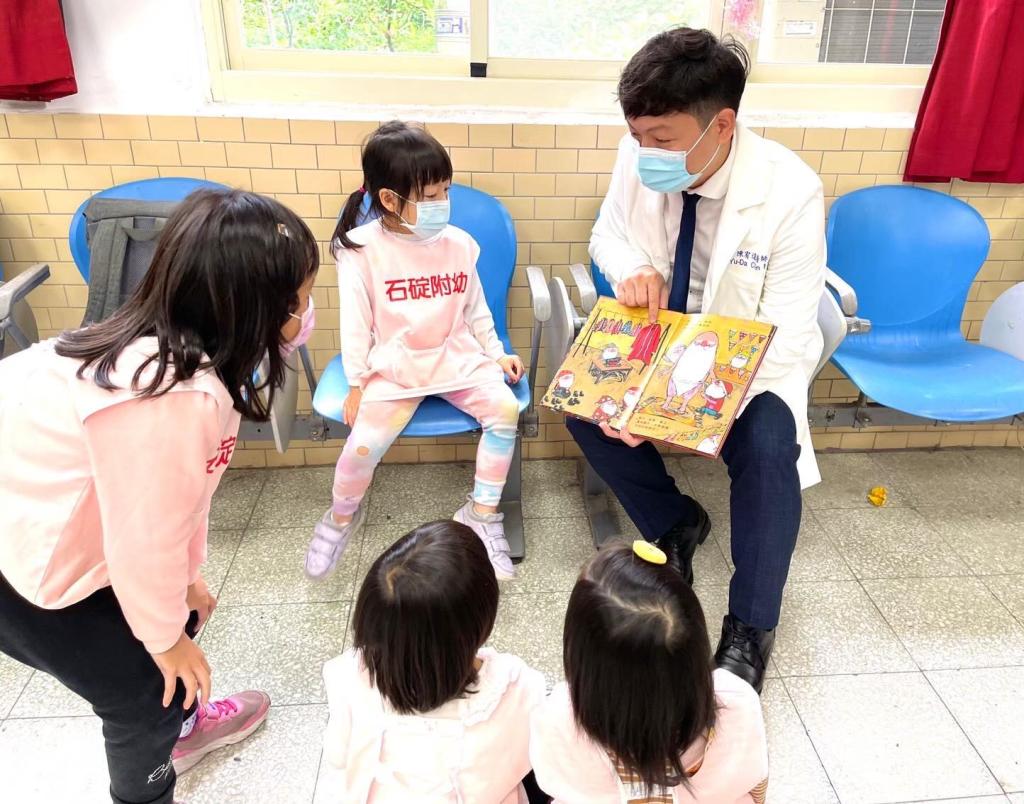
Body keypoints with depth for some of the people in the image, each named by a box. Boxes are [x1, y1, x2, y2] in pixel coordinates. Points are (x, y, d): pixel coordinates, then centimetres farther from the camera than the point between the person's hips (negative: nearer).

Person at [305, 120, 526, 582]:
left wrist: (496, 353, 8)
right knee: (364, 445, -20)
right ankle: (342, 516, 15)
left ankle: (482, 515, -2)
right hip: (394, 368, -3)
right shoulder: (362, 249, -8)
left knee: (505, 410, -20)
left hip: (457, 358, 3)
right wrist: (357, 383, -5)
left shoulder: (458, 243, 1)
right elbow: (356, 321, -5)